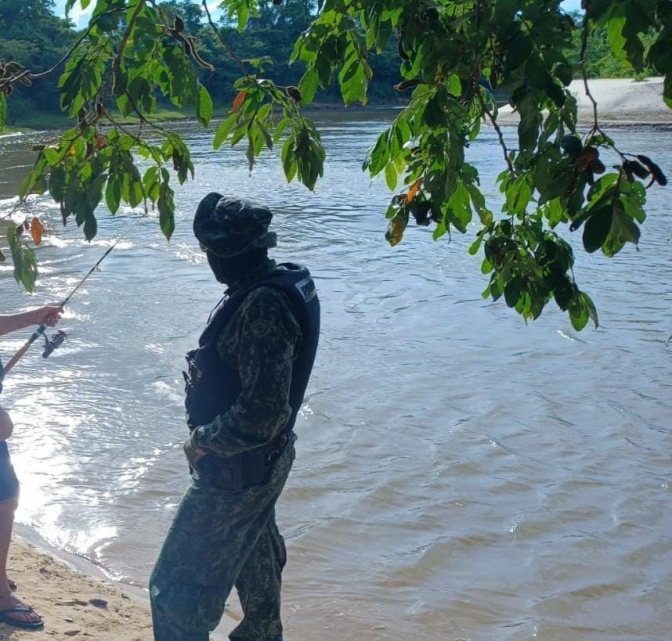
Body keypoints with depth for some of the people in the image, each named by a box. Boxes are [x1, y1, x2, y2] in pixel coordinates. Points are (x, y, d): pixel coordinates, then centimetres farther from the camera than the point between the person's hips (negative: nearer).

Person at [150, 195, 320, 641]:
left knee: (177, 588, -2)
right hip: (264, 460, 10)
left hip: (237, 469, -10)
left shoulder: (263, 306, -29)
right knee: (254, 554, 31)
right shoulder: (286, 283, 1)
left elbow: (263, 412, -33)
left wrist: (203, 441, -18)